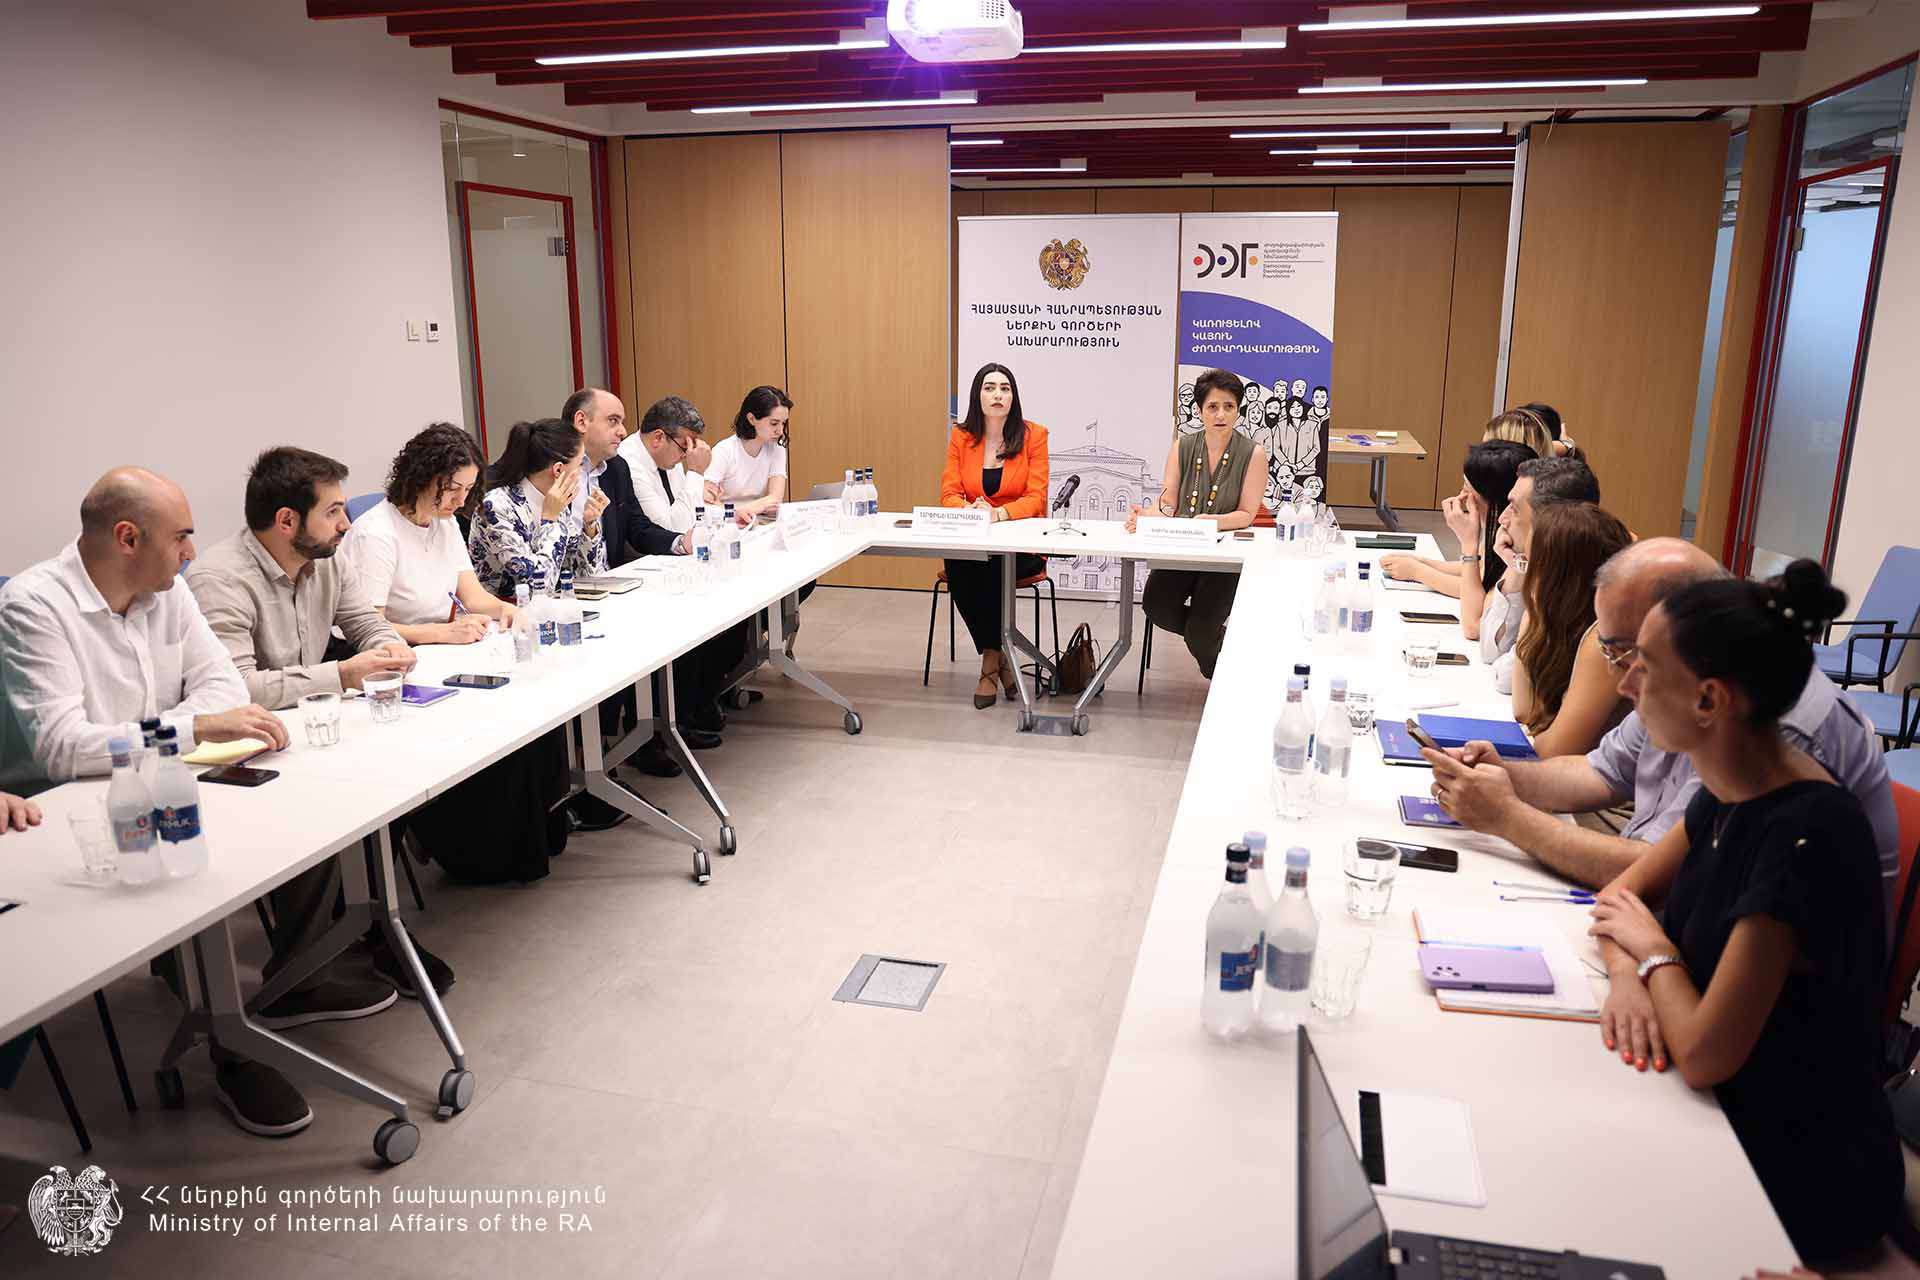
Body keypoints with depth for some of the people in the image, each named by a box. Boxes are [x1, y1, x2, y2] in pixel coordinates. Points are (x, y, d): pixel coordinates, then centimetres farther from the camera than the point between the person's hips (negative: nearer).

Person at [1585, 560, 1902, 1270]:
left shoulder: (1805, 835, -30)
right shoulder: (1732, 789, -4)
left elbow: (1704, 1054, -29)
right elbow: (1624, 892, 8)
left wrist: (1653, 949, -11)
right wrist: (1628, 971, -13)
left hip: (1798, 1179, -7)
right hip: (1725, 1122, 7)